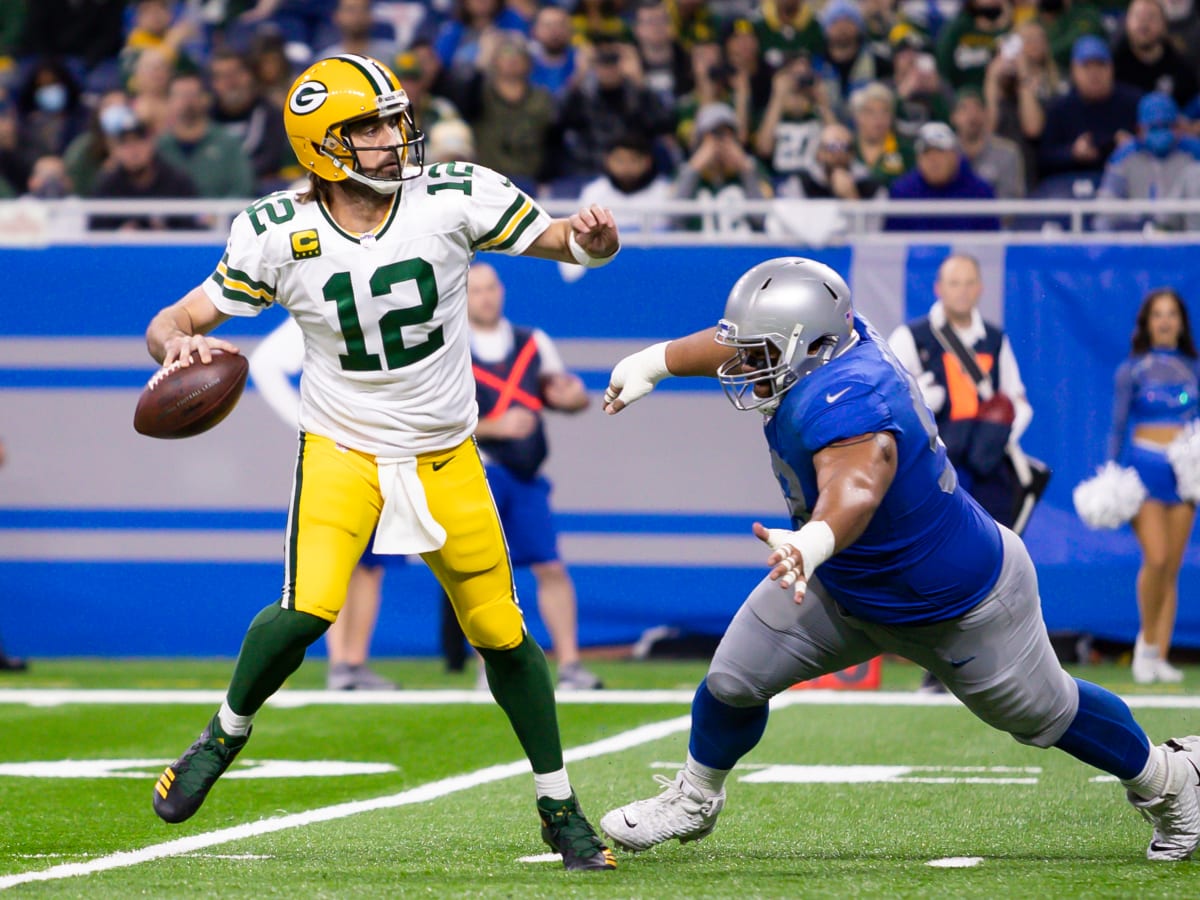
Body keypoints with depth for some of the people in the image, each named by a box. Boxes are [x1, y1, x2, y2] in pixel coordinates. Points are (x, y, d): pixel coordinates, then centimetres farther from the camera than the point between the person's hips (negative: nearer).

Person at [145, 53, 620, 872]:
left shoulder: (454, 198, -14)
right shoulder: (279, 235, -13)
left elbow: (558, 240, -6)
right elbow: (176, 321, -8)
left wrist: (591, 241, -31)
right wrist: (179, 345, -32)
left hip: (444, 456, 1)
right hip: (341, 447, -1)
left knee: (502, 633, 4)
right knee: (309, 611, -22)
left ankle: (559, 807, 23)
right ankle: (226, 735, 7)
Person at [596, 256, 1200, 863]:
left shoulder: (843, 401, -42)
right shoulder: (826, 342, -17)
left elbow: (856, 485, -62)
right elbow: (743, 344, 5)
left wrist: (812, 543, -81)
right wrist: (654, 363, 14)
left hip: (960, 604, -8)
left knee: (1044, 713, 15)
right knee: (733, 681, 3)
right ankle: (695, 801, 30)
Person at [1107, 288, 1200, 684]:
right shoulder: (1132, 371, 2)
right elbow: (1118, 427, 3)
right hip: (1144, 466, -3)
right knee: (1156, 559, -17)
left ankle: (1160, 657, 5)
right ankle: (1147, 640, 3)